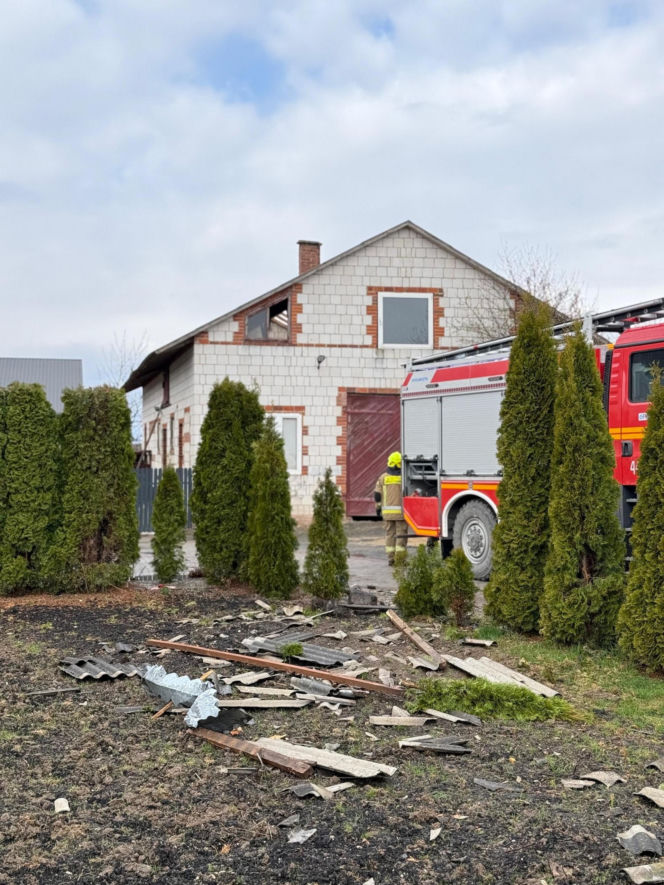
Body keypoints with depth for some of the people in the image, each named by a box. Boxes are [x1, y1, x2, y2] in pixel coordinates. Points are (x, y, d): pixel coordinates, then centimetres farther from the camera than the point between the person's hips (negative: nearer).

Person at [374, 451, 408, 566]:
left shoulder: (383, 477, 3)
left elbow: (377, 494, 4)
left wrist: (378, 507, 15)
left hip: (387, 511, 3)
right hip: (401, 511, -3)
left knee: (390, 534, 10)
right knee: (401, 534, 2)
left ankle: (390, 558, 9)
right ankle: (399, 559, -1)